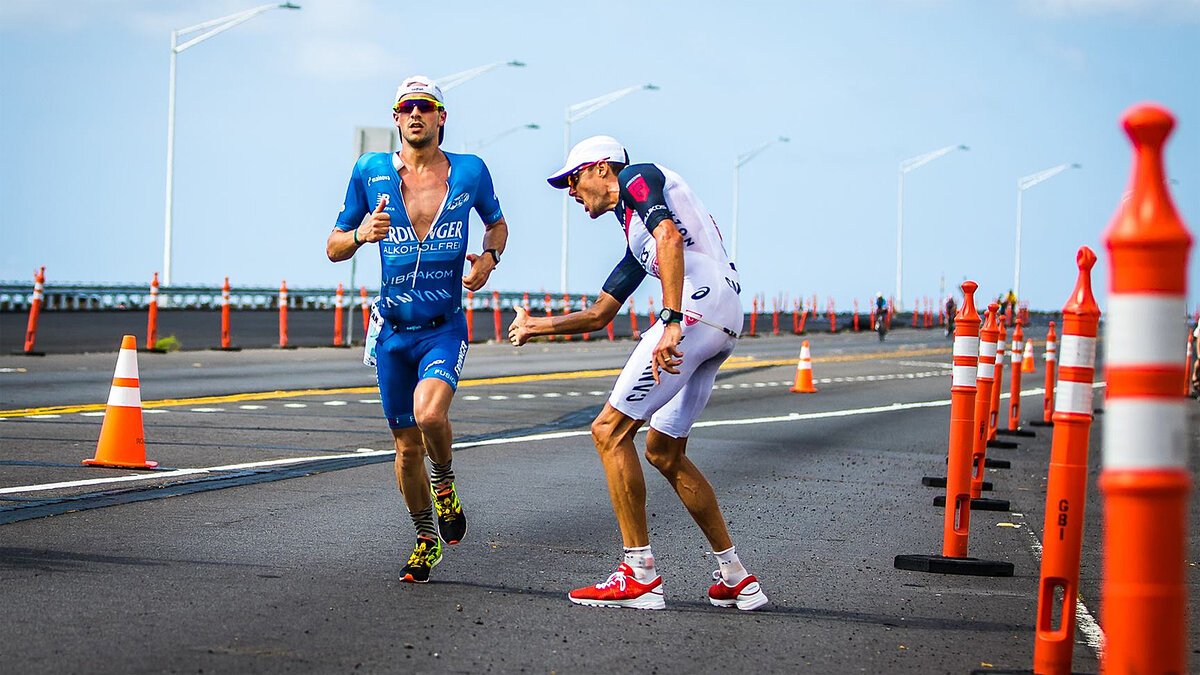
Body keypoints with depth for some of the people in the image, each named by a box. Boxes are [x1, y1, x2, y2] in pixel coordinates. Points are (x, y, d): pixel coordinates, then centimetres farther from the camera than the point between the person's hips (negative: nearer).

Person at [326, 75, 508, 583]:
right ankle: (426, 540, 29)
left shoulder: (470, 172, -1)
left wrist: (489, 257, -3)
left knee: (430, 413, -29)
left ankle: (444, 482, 4)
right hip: (394, 331, 2)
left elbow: (497, 223, 19)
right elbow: (333, 248, 6)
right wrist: (360, 235, -16)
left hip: (445, 328, -2)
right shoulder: (371, 171, 0)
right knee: (408, 447, 8)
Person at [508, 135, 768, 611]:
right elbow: (597, 317, 38)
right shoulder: (634, 231, 32)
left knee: (610, 431, -6)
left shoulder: (638, 177, 5)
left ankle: (640, 575, -7)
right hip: (724, 326, 10)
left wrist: (671, 321, -26)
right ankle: (736, 579, 16)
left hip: (698, 308, -10)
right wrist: (535, 326, 47)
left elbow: (670, 236, -16)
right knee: (665, 454, 16)